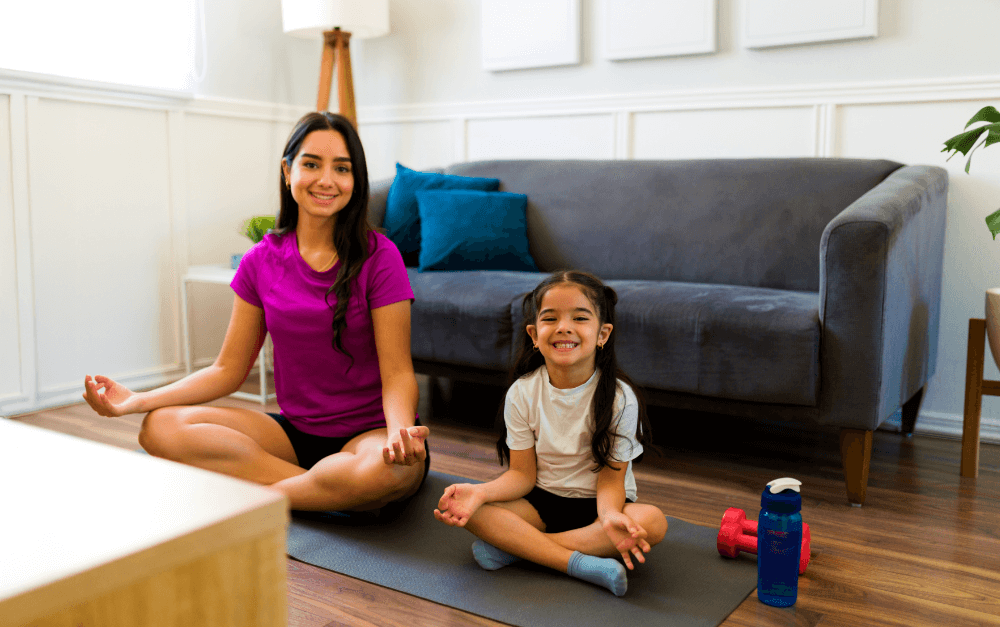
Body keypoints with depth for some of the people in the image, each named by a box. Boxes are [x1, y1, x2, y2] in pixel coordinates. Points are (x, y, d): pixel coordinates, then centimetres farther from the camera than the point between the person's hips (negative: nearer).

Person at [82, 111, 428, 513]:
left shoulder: (378, 257, -9)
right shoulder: (261, 261, 3)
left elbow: (397, 374, -11)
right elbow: (228, 369, 7)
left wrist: (401, 431, -32)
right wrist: (137, 401, -5)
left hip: (371, 432, -4)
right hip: (295, 432, 4)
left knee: (386, 470, -39)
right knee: (160, 427, -16)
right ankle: (333, 495, -18)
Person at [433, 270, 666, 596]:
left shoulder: (619, 398, -13)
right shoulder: (522, 393, -7)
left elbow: (610, 478, -13)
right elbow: (523, 474, -6)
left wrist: (610, 516, -36)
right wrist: (480, 492, -26)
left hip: (595, 503, -1)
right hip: (541, 501, 1)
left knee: (653, 521, -31)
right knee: (470, 510, -23)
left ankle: (514, 547, -27)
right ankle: (582, 563, -28)